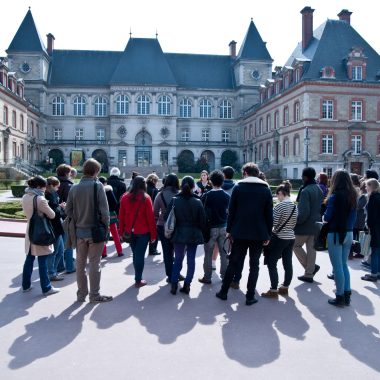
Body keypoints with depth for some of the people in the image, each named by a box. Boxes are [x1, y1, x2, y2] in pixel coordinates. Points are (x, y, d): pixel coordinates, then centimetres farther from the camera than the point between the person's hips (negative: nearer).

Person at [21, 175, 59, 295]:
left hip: (30, 231, 8)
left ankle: (26, 285, 27)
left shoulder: (25, 197, 4)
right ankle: (46, 288, 6)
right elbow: (52, 215, -13)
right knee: (43, 261, -1)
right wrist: (45, 211, 6)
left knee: (29, 259, 17)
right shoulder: (40, 199, -20)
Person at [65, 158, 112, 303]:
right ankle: (94, 295, 14)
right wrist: (106, 225, -3)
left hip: (79, 231, 4)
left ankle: (81, 294, 25)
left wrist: (77, 222, 11)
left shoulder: (74, 188, 1)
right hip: (95, 230, -4)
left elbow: (68, 210, 2)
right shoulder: (97, 186, -13)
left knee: (80, 263, 14)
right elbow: (104, 209, -15)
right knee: (94, 264, 6)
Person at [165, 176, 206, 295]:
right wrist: (201, 232, 10)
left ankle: (174, 284, 10)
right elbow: (202, 221, -6)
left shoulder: (174, 200, -7)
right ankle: (187, 285, 11)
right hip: (193, 234, -1)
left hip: (179, 234, 1)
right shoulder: (197, 202, -8)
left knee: (178, 259, 13)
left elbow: (167, 217, -4)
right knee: (191, 260, 9)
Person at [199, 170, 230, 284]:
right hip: (223, 227, 3)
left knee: (208, 253, 5)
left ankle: (207, 277, 9)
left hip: (211, 227, -3)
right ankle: (224, 275, 20)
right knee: (224, 252, 12)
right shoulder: (227, 196, -1)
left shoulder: (206, 195, -10)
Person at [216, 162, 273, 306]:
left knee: (233, 263, 11)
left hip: (240, 232, 0)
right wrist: (268, 234, 6)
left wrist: (229, 230, 5)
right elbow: (269, 214, 0)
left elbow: (231, 210, -2)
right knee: (254, 265, 8)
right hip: (259, 234, 0)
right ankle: (250, 296, 10)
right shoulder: (266, 189, 1)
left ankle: (223, 292, 18)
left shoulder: (238, 187, -2)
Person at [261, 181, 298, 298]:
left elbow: (273, 223, -16)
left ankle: (273, 290, 3)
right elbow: (294, 224, 13)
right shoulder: (295, 206, 6)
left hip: (279, 238, -8)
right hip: (291, 238, 8)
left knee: (271, 264, 2)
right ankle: (285, 288, 24)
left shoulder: (279, 206, -17)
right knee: (288, 264, 12)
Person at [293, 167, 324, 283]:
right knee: (311, 248, 12)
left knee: (296, 245, 9)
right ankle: (309, 274, 17)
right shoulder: (319, 189, 8)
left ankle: (311, 267, 5)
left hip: (305, 225, -8)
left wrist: (296, 221, -11)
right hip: (316, 224, 8)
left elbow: (303, 212, -24)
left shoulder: (305, 191, -20)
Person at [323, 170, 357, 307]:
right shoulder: (353, 195, 4)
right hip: (348, 233, 7)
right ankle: (347, 294, 22)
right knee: (344, 264, 18)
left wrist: (324, 217, 5)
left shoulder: (334, 196, -16)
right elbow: (353, 216, 11)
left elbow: (327, 217, -15)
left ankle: (340, 297, 10)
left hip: (335, 234, -7)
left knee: (337, 266, 3)